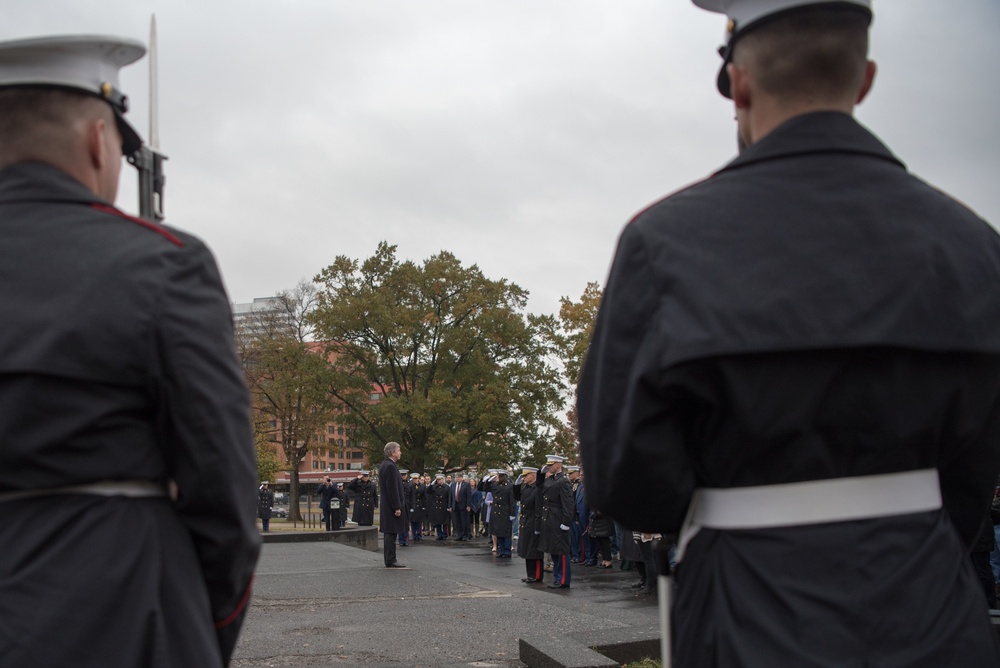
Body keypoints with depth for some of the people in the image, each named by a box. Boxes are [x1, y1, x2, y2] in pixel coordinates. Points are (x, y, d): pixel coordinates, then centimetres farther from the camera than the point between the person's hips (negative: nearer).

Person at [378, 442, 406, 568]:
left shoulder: (384, 465, 15)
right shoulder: (390, 466, -17)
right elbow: (392, 489, -21)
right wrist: (397, 507, -19)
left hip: (386, 506, 11)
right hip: (391, 506, -11)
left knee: (389, 533, 13)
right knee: (391, 533, -8)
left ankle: (389, 559, 17)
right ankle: (390, 561, -6)